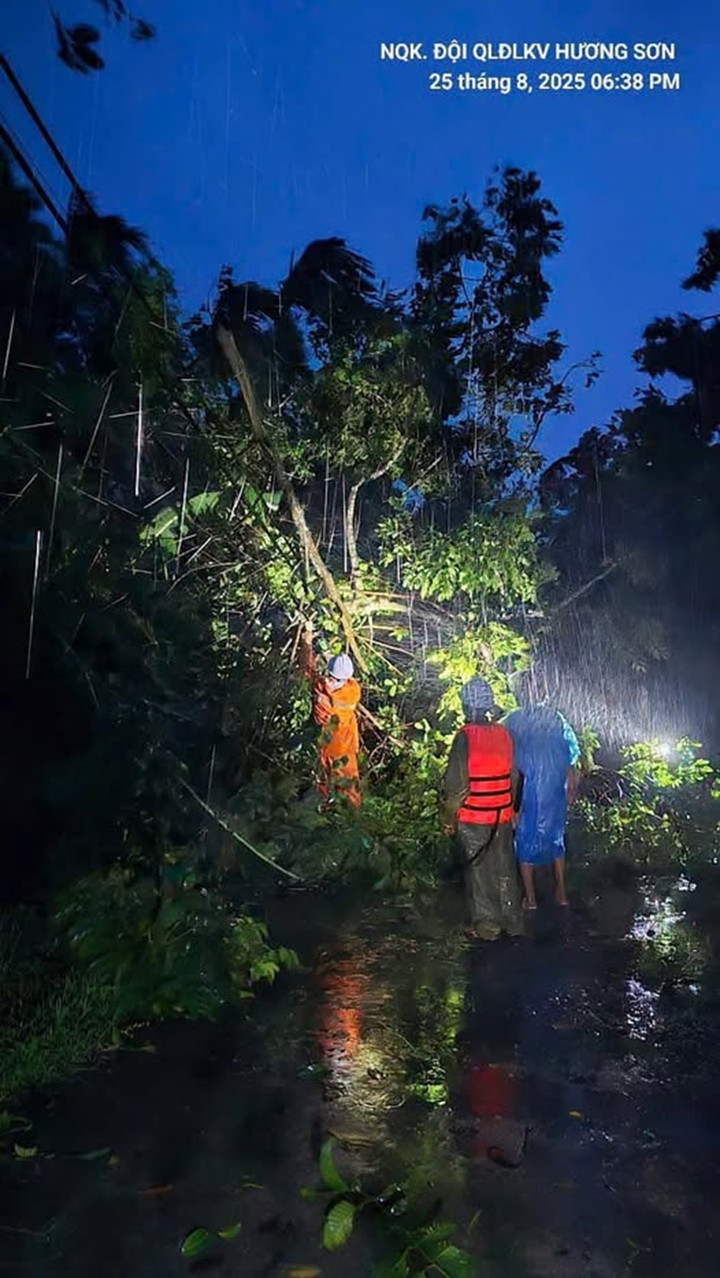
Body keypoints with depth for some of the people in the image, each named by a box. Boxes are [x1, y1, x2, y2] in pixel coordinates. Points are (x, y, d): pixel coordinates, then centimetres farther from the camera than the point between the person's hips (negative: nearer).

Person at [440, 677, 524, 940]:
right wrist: (513, 808, 18)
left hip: (473, 819, -5)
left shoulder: (466, 736, -17)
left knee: (479, 871, 9)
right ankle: (512, 920, 27)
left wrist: (449, 818, -5)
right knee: (505, 869, 16)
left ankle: (487, 924, 16)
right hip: (502, 817, 5)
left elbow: (456, 783, -16)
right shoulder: (504, 734, -2)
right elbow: (514, 777, 6)